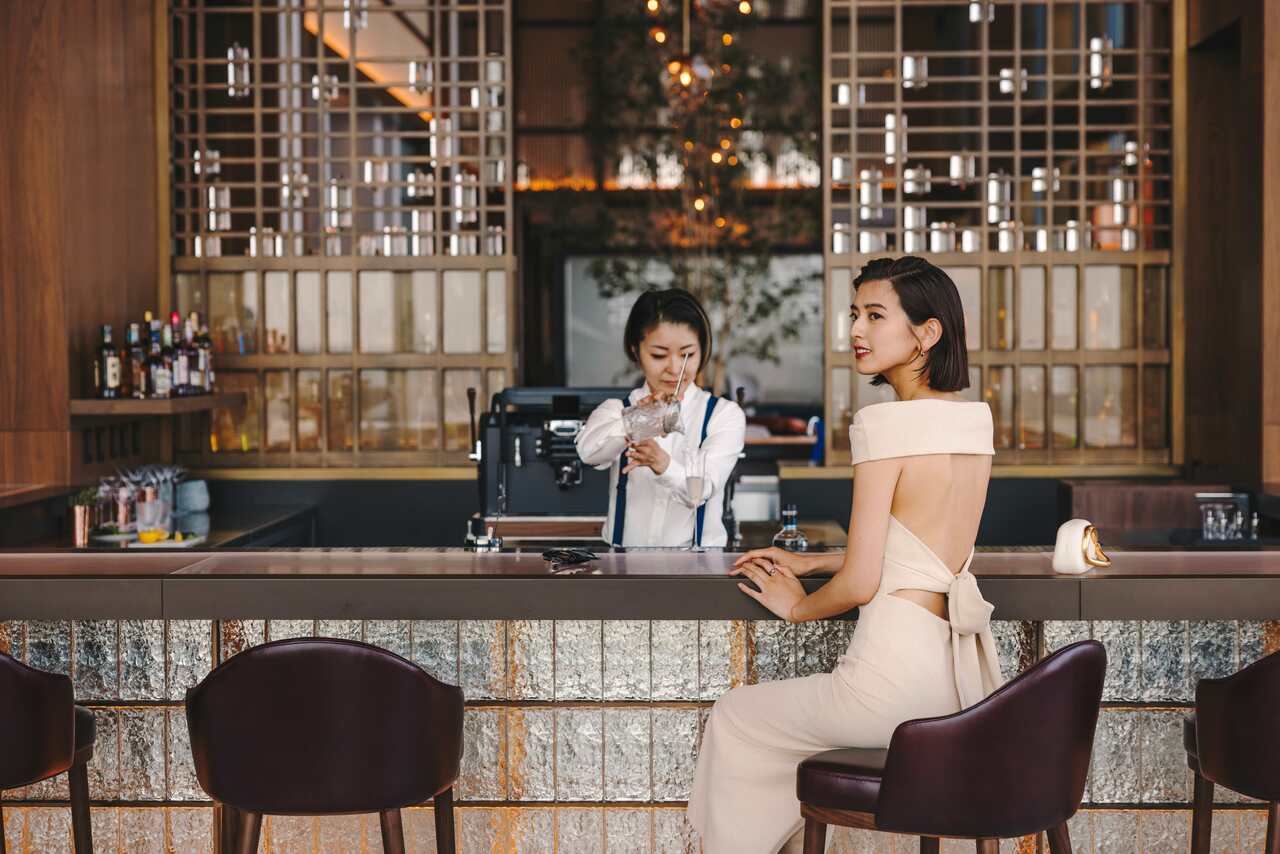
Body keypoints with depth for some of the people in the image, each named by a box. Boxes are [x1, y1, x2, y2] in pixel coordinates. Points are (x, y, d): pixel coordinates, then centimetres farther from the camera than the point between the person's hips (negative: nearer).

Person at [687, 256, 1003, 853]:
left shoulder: (885, 424, -16)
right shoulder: (975, 417, 8)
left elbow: (859, 582, -15)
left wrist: (796, 606, 6)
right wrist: (810, 563, 21)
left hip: (901, 668, -8)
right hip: (965, 672, 8)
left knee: (734, 720, 17)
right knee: (793, 713, 32)